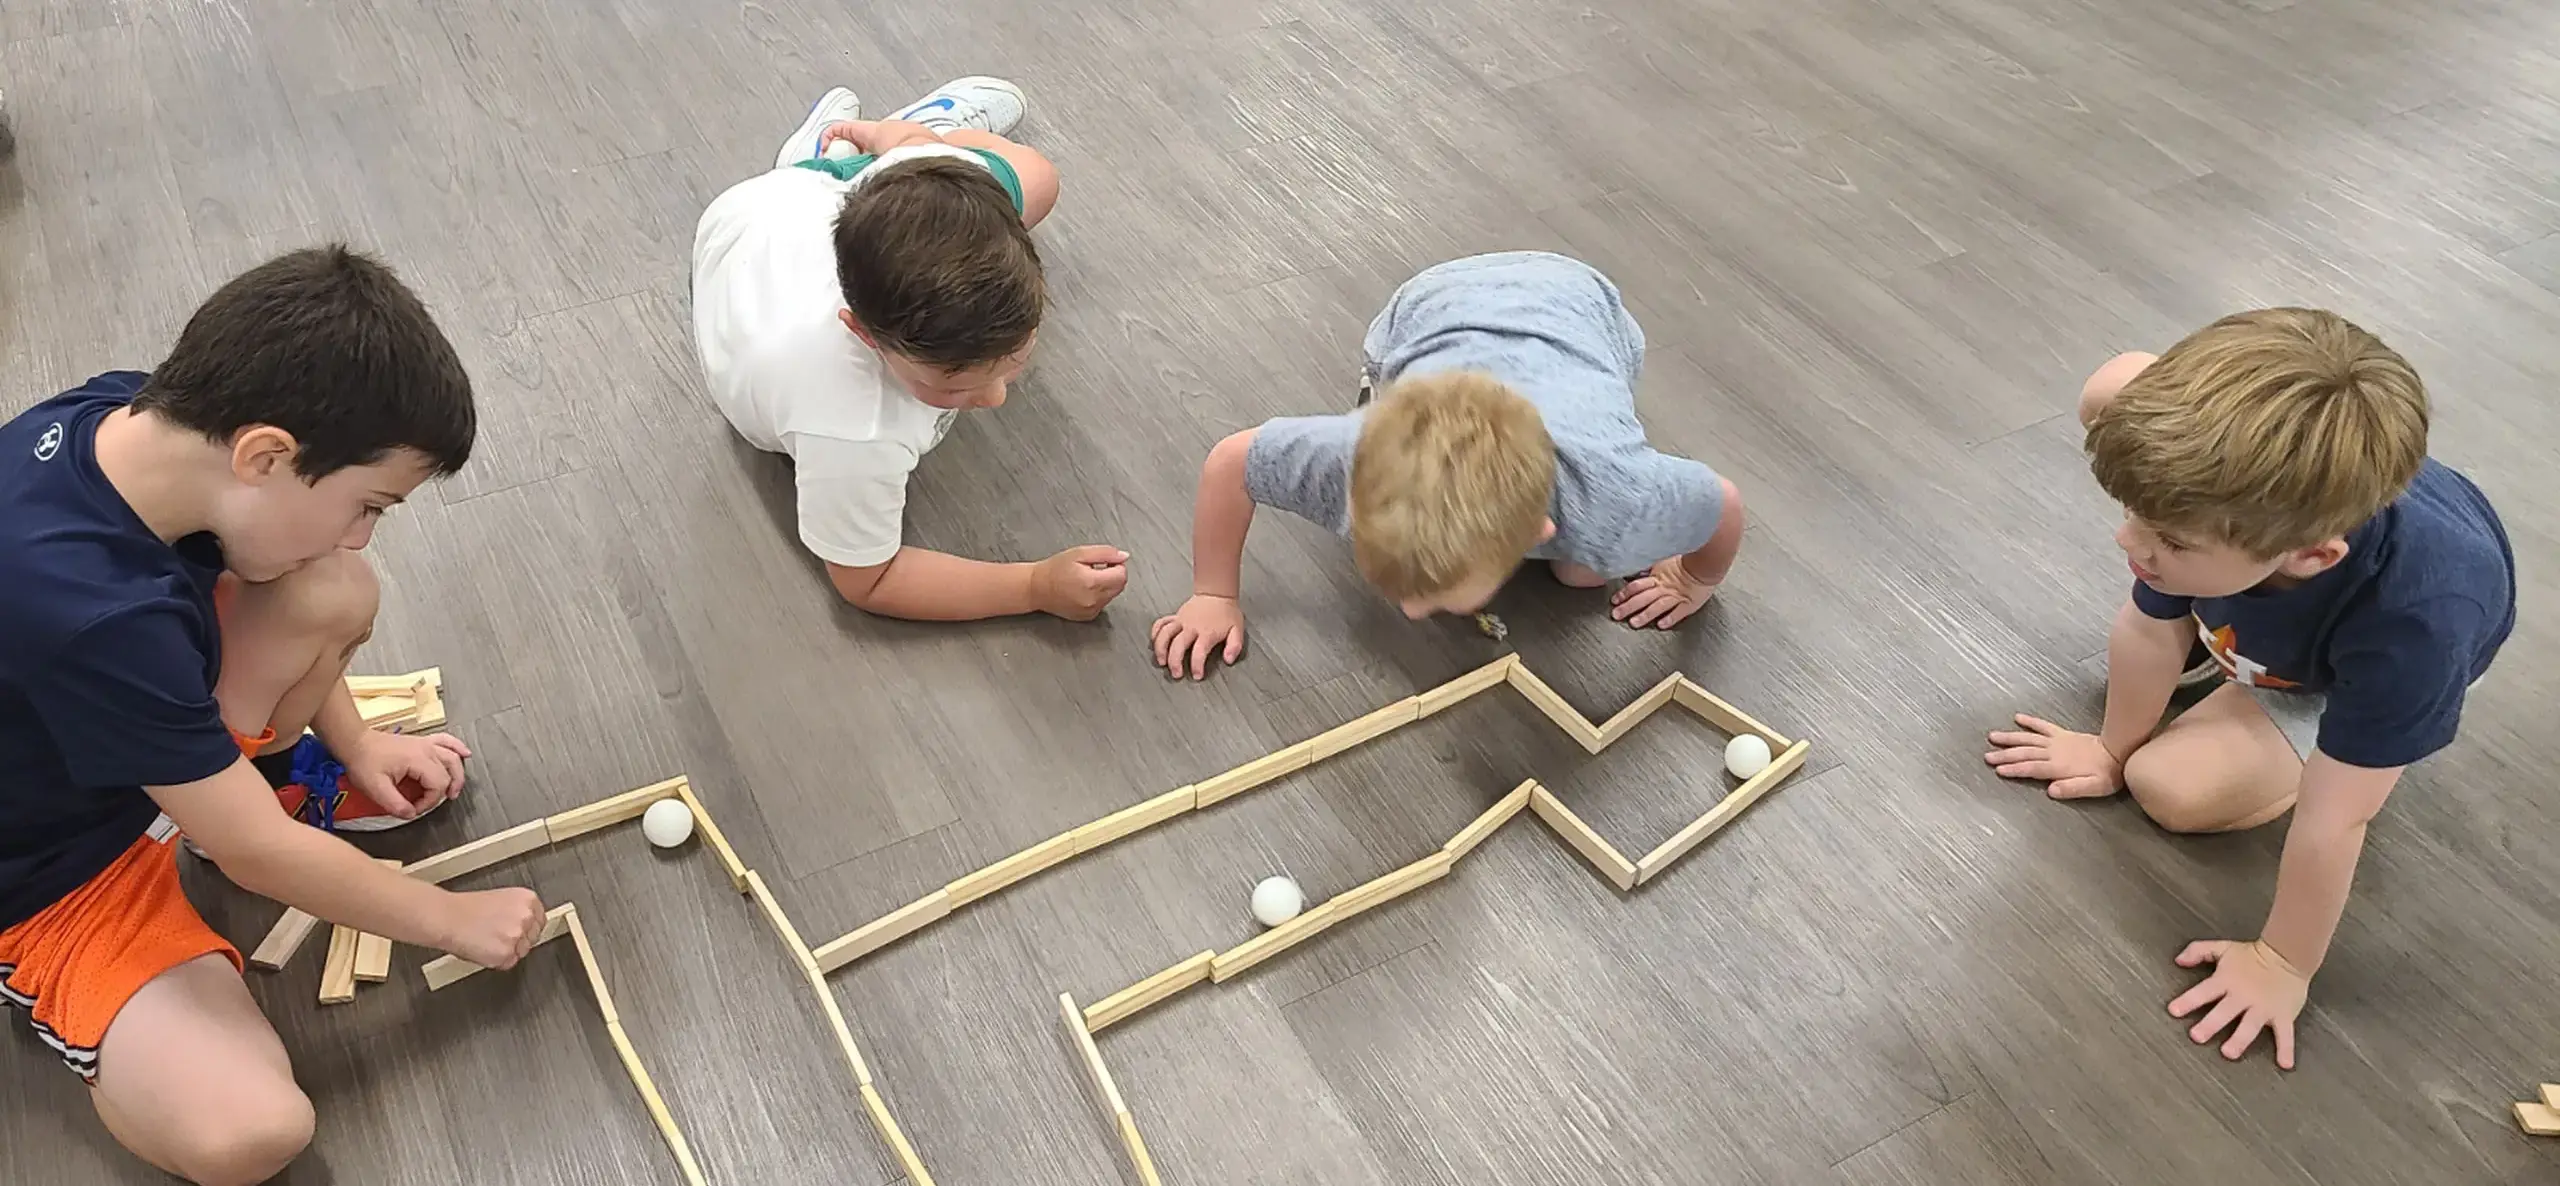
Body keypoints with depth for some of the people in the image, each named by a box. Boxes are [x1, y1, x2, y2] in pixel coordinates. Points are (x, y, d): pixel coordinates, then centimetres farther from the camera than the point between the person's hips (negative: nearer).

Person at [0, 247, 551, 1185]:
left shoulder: (133, 417, -20)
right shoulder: (91, 612, -42)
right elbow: (258, 857, -28)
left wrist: (351, 741, 3)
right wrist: (454, 918, -14)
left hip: (115, 735, 7)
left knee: (334, 596, -13)